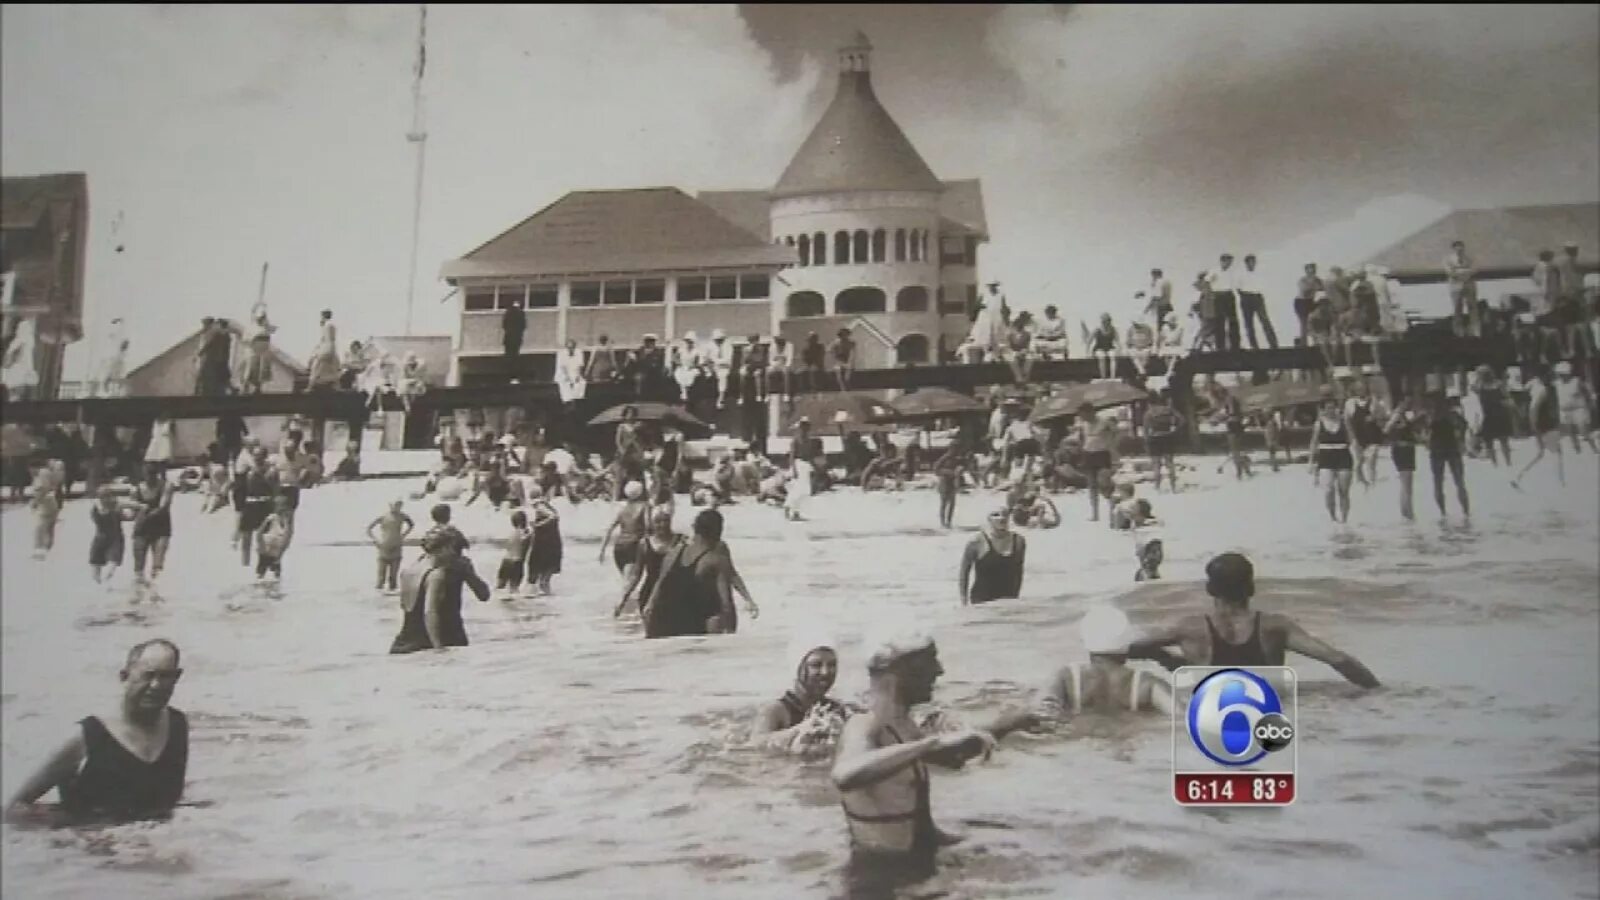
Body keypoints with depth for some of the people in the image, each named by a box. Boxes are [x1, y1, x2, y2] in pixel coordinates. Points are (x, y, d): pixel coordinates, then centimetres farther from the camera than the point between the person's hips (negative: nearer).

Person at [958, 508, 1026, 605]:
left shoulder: (1018, 541, 2)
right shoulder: (977, 542, -10)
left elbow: (1018, 572, 13)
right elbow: (964, 572, -1)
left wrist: (1016, 596, 15)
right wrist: (964, 598, -2)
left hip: (1008, 600, 4)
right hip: (982, 601, -4)